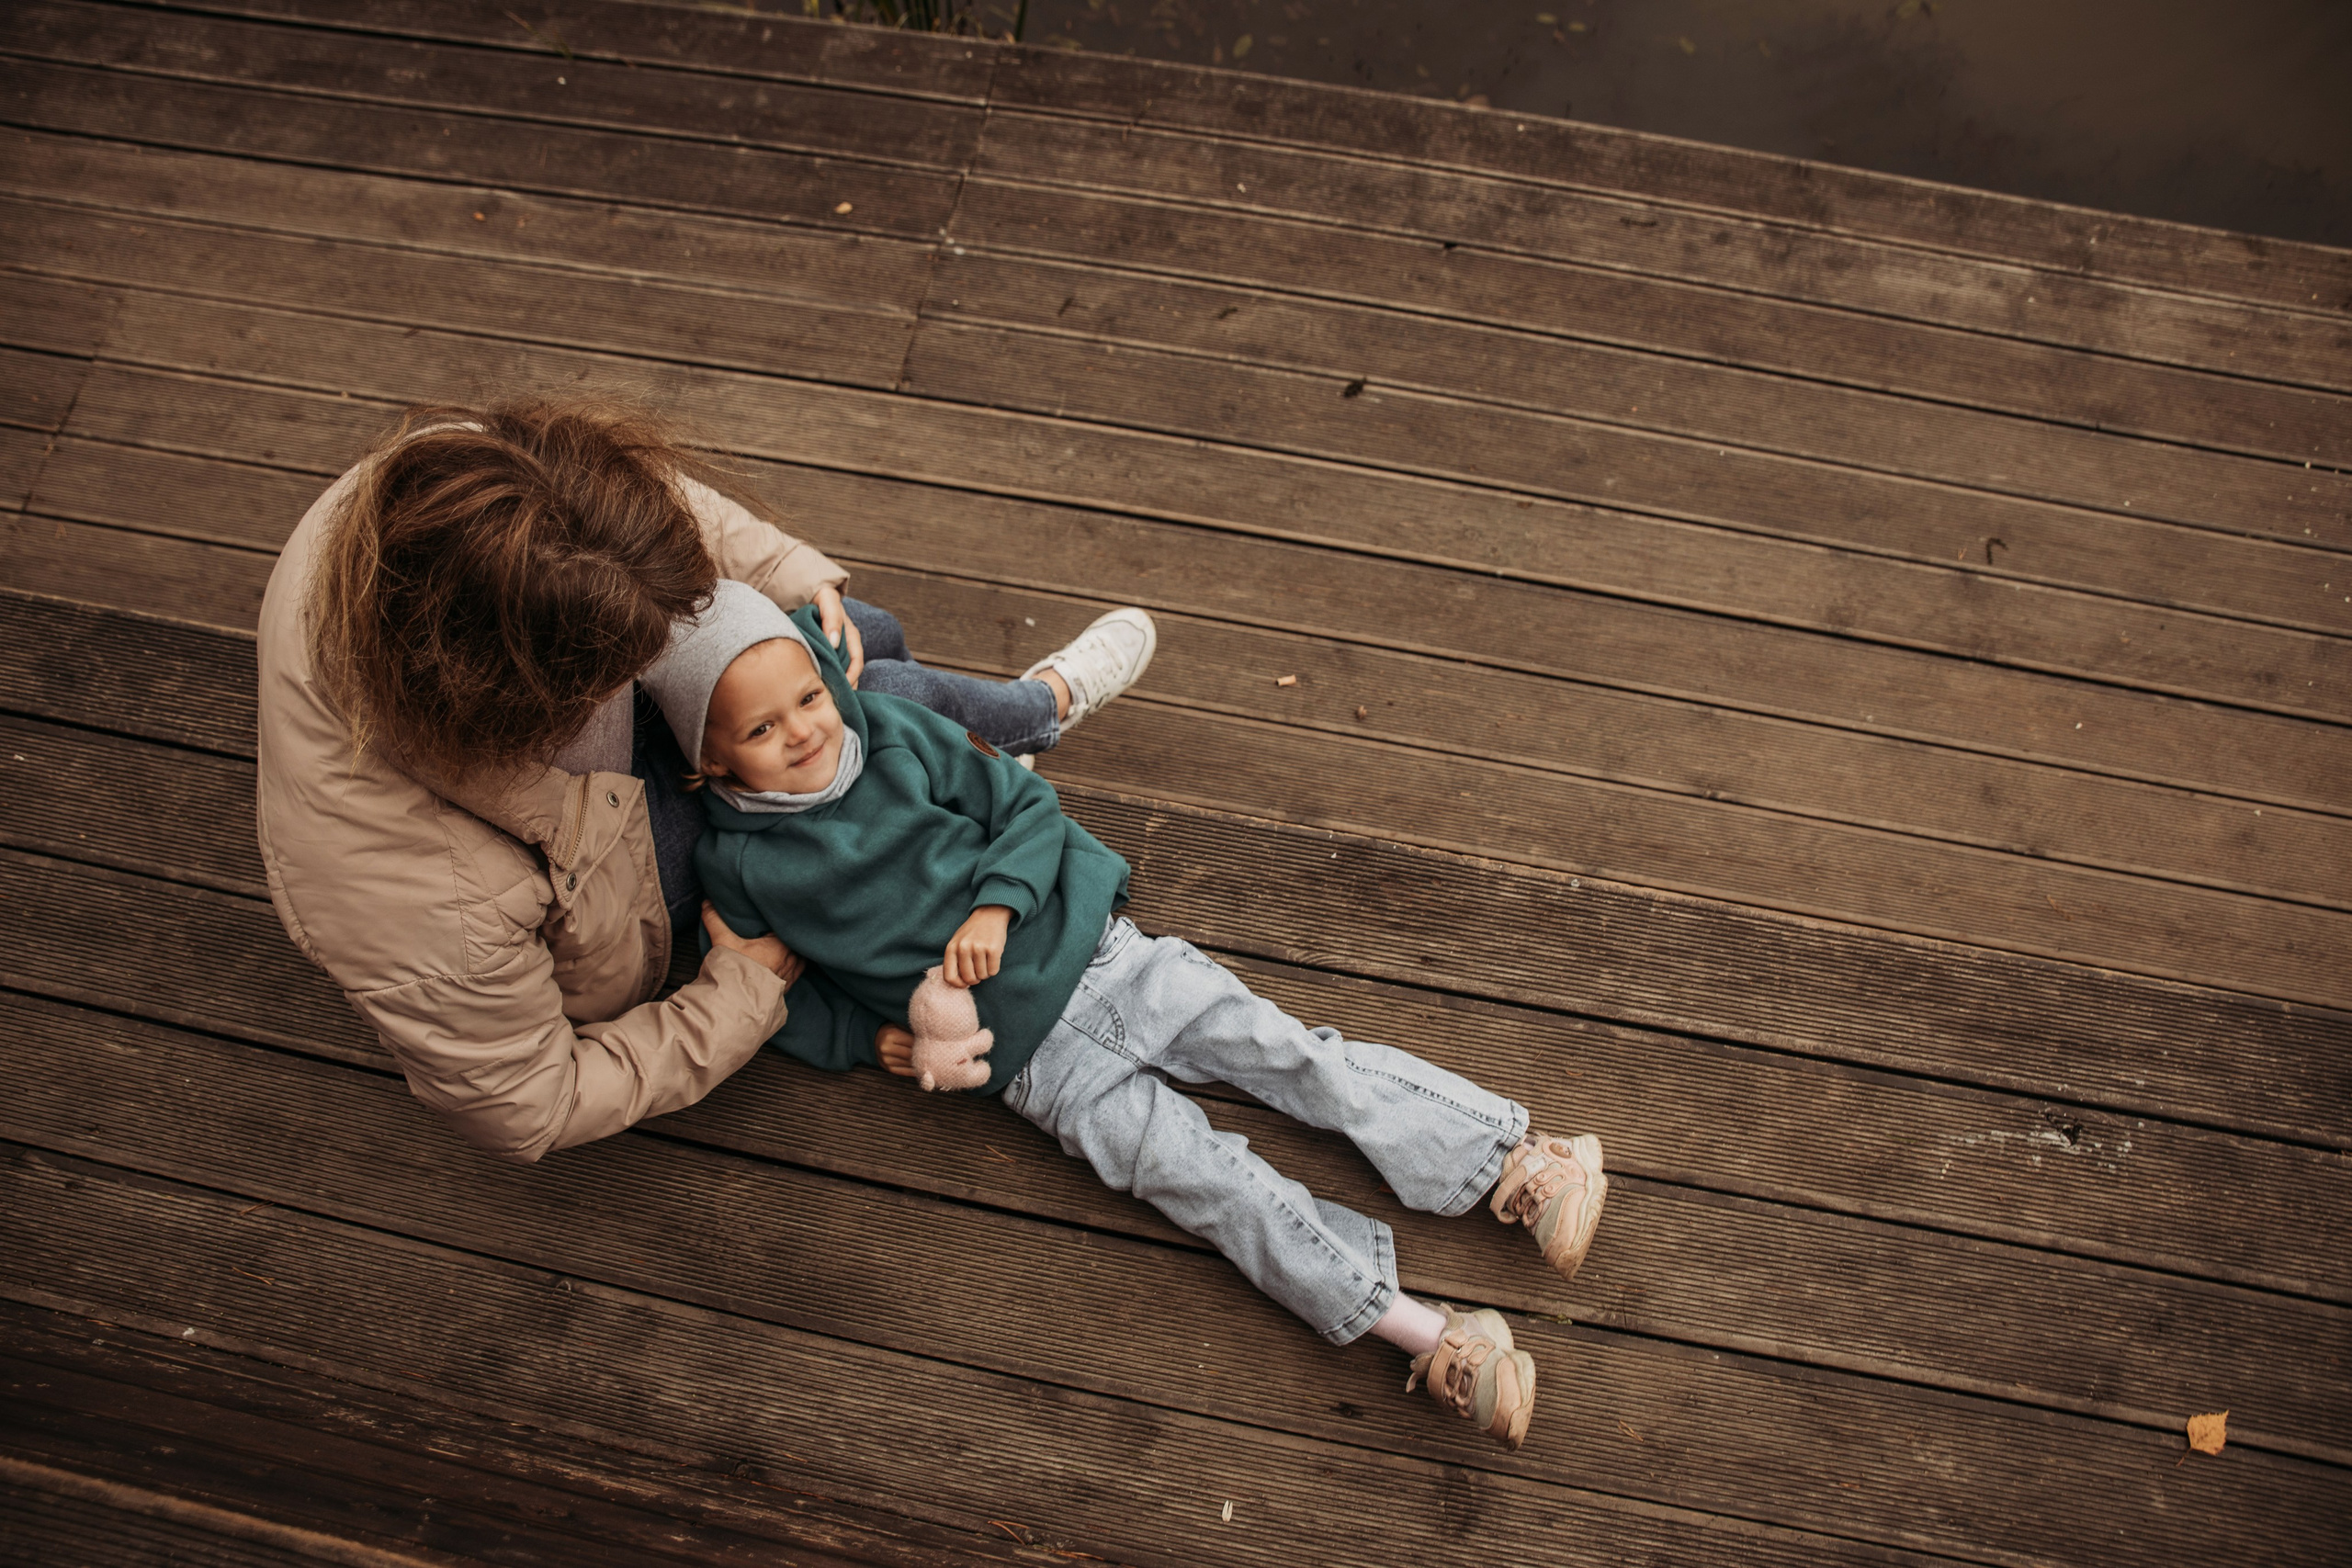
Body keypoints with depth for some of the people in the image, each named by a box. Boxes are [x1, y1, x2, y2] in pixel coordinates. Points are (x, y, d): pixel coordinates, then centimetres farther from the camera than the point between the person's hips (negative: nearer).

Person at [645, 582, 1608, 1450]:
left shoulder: (898, 739, -2)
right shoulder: (738, 866, -6)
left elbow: (1025, 806, 4)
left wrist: (996, 904, -12)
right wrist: (863, 1038, -5)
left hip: (1087, 951, 3)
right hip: (1028, 1058, -2)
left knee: (1291, 1053, -7)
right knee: (1196, 1171, -14)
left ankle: (1512, 1160, -2)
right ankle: (1427, 1333, -16)